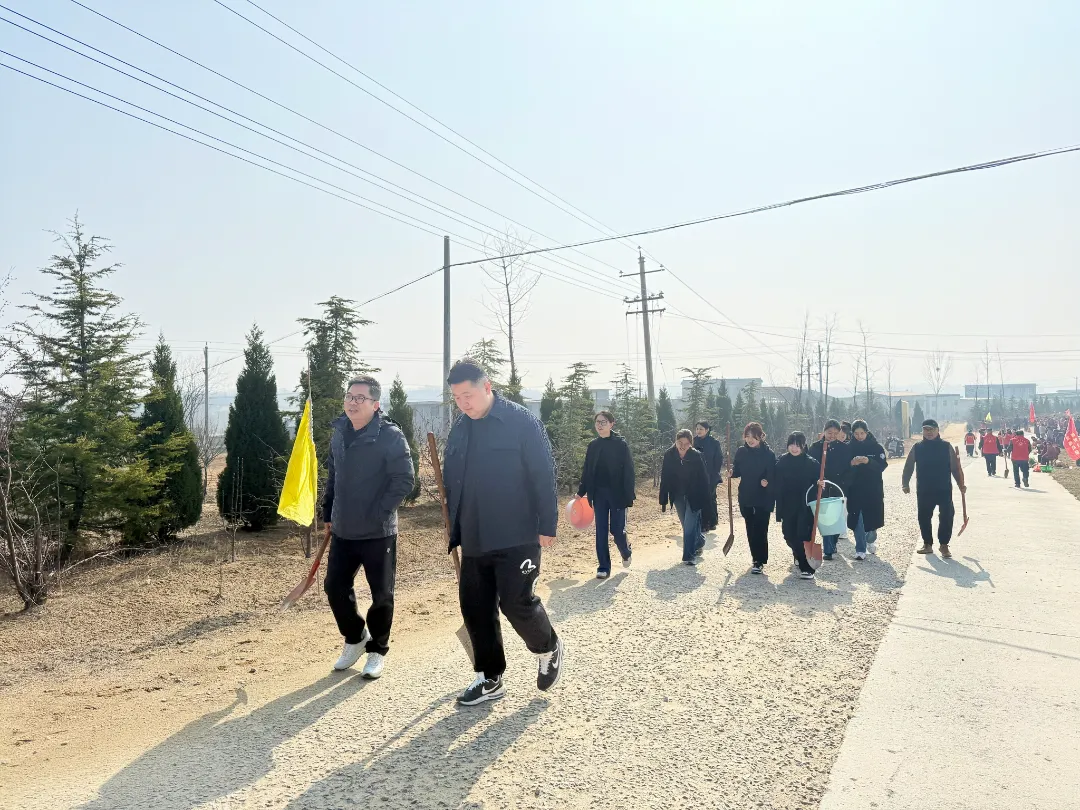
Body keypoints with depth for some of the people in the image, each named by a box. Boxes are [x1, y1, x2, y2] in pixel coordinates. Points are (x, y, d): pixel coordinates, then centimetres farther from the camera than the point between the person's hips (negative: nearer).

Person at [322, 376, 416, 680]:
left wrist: (379, 513, -17)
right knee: (335, 587, 11)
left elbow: (404, 480, -17)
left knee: (381, 594, 7)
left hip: (378, 533, -6)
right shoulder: (339, 433, 5)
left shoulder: (391, 436, -16)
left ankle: (377, 650, 28)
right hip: (342, 531, 6)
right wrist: (328, 514, 15)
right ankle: (355, 637, 36)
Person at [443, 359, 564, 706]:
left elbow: (544, 476, -10)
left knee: (516, 602, -7)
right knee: (475, 609, 8)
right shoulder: (459, 430, 8)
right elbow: (451, 483, 16)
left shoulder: (522, 422, -10)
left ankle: (549, 649, 24)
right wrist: (453, 531, 15)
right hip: (473, 541, 6)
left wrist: (547, 526, -12)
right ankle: (490, 678, 25)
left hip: (518, 538, -6)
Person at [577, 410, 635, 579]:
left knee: (617, 530, 0)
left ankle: (625, 552, 32)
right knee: (601, 531, 4)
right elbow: (587, 471, 11)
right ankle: (603, 567, 12)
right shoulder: (593, 445, 6)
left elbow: (628, 471, -9)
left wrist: (629, 496, -14)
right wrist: (581, 492, 9)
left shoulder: (621, 444, -7)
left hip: (617, 494, -4)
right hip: (599, 494, 4)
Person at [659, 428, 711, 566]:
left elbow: (704, 478, -11)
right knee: (687, 525, 16)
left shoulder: (697, 456, -14)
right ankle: (699, 542, 42)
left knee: (689, 526, -8)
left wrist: (704, 500, -13)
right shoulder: (669, 456, -8)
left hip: (694, 497, -3)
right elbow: (664, 479, -5)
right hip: (678, 496, 4)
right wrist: (663, 501, -5)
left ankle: (689, 556, 1)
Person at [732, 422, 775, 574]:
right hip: (745, 497, 4)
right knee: (750, 529, 13)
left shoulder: (768, 453, -10)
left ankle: (759, 561, 0)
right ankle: (757, 557, 28)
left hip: (763, 498, -4)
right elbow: (737, 470, 8)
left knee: (760, 530, -5)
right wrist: (732, 472, -13)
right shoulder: (741, 452, 1)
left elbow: (773, 474, -8)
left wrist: (767, 480, -27)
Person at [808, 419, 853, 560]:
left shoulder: (844, 448, 3)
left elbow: (848, 469, 3)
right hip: (822, 489, -1)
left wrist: (842, 484, -9)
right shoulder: (816, 447, 0)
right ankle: (828, 550, -2)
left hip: (839, 489, 2)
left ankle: (832, 544, 27)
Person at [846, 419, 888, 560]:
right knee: (858, 519, -4)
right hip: (855, 489, 0)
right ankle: (860, 550, 3)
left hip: (873, 489, 0)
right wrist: (851, 463, -21)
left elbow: (882, 465, -7)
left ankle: (871, 540, 39)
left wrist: (868, 461, -24)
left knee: (872, 517, 9)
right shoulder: (848, 447, 0)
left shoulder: (876, 447, -1)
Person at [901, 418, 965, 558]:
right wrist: (906, 484, -7)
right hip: (924, 491, 1)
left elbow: (955, 468, 1)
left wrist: (961, 484, -4)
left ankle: (944, 545, 9)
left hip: (944, 490, -1)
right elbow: (908, 468, 2)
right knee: (924, 517, 7)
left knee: (946, 517, -4)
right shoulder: (917, 448, 3)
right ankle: (927, 544, 21)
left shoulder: (946, 446, 1)